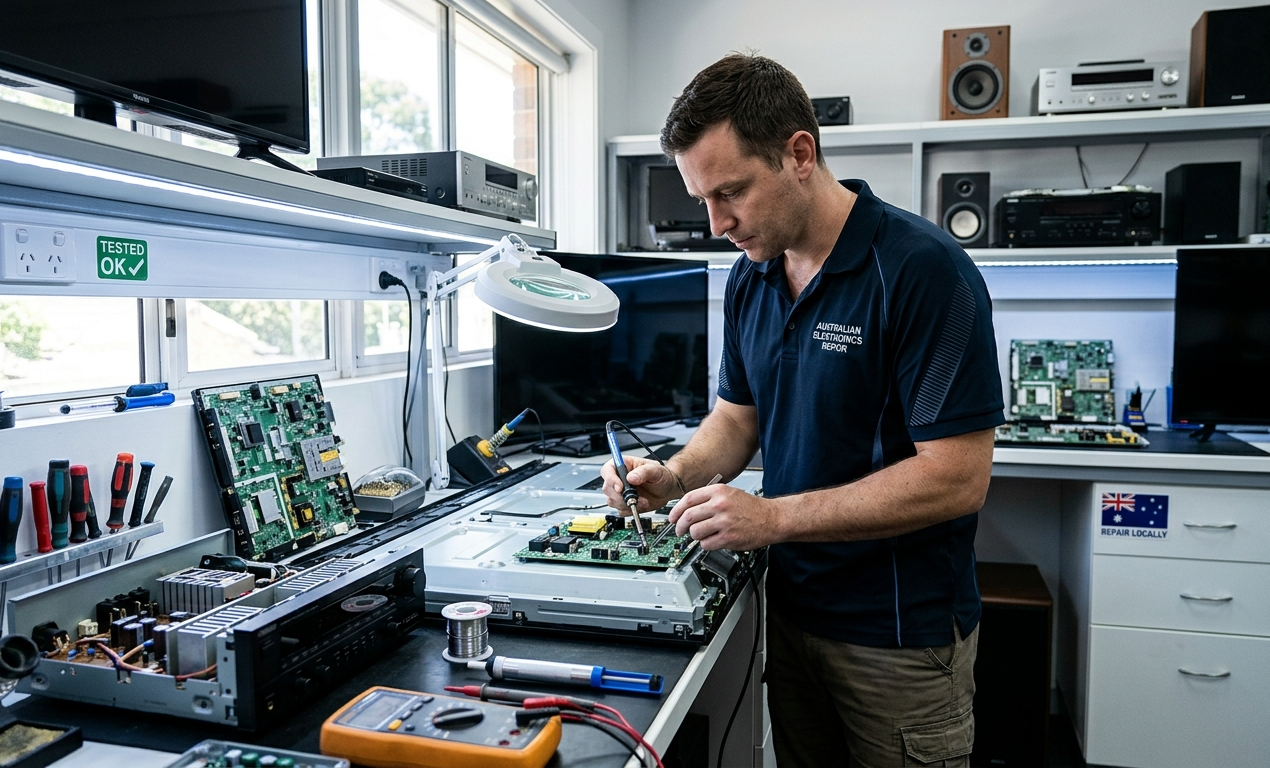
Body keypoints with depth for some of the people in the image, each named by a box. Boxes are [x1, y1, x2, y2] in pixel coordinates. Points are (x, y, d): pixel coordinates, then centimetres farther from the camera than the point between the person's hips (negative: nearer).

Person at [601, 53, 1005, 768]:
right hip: (792, 607, 6)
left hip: (901, 632, -6)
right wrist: (677, 477, -8)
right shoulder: (750, 278, 2)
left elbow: (958, 478, -24)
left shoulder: (924, 269, -21)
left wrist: (774, 516, -24)